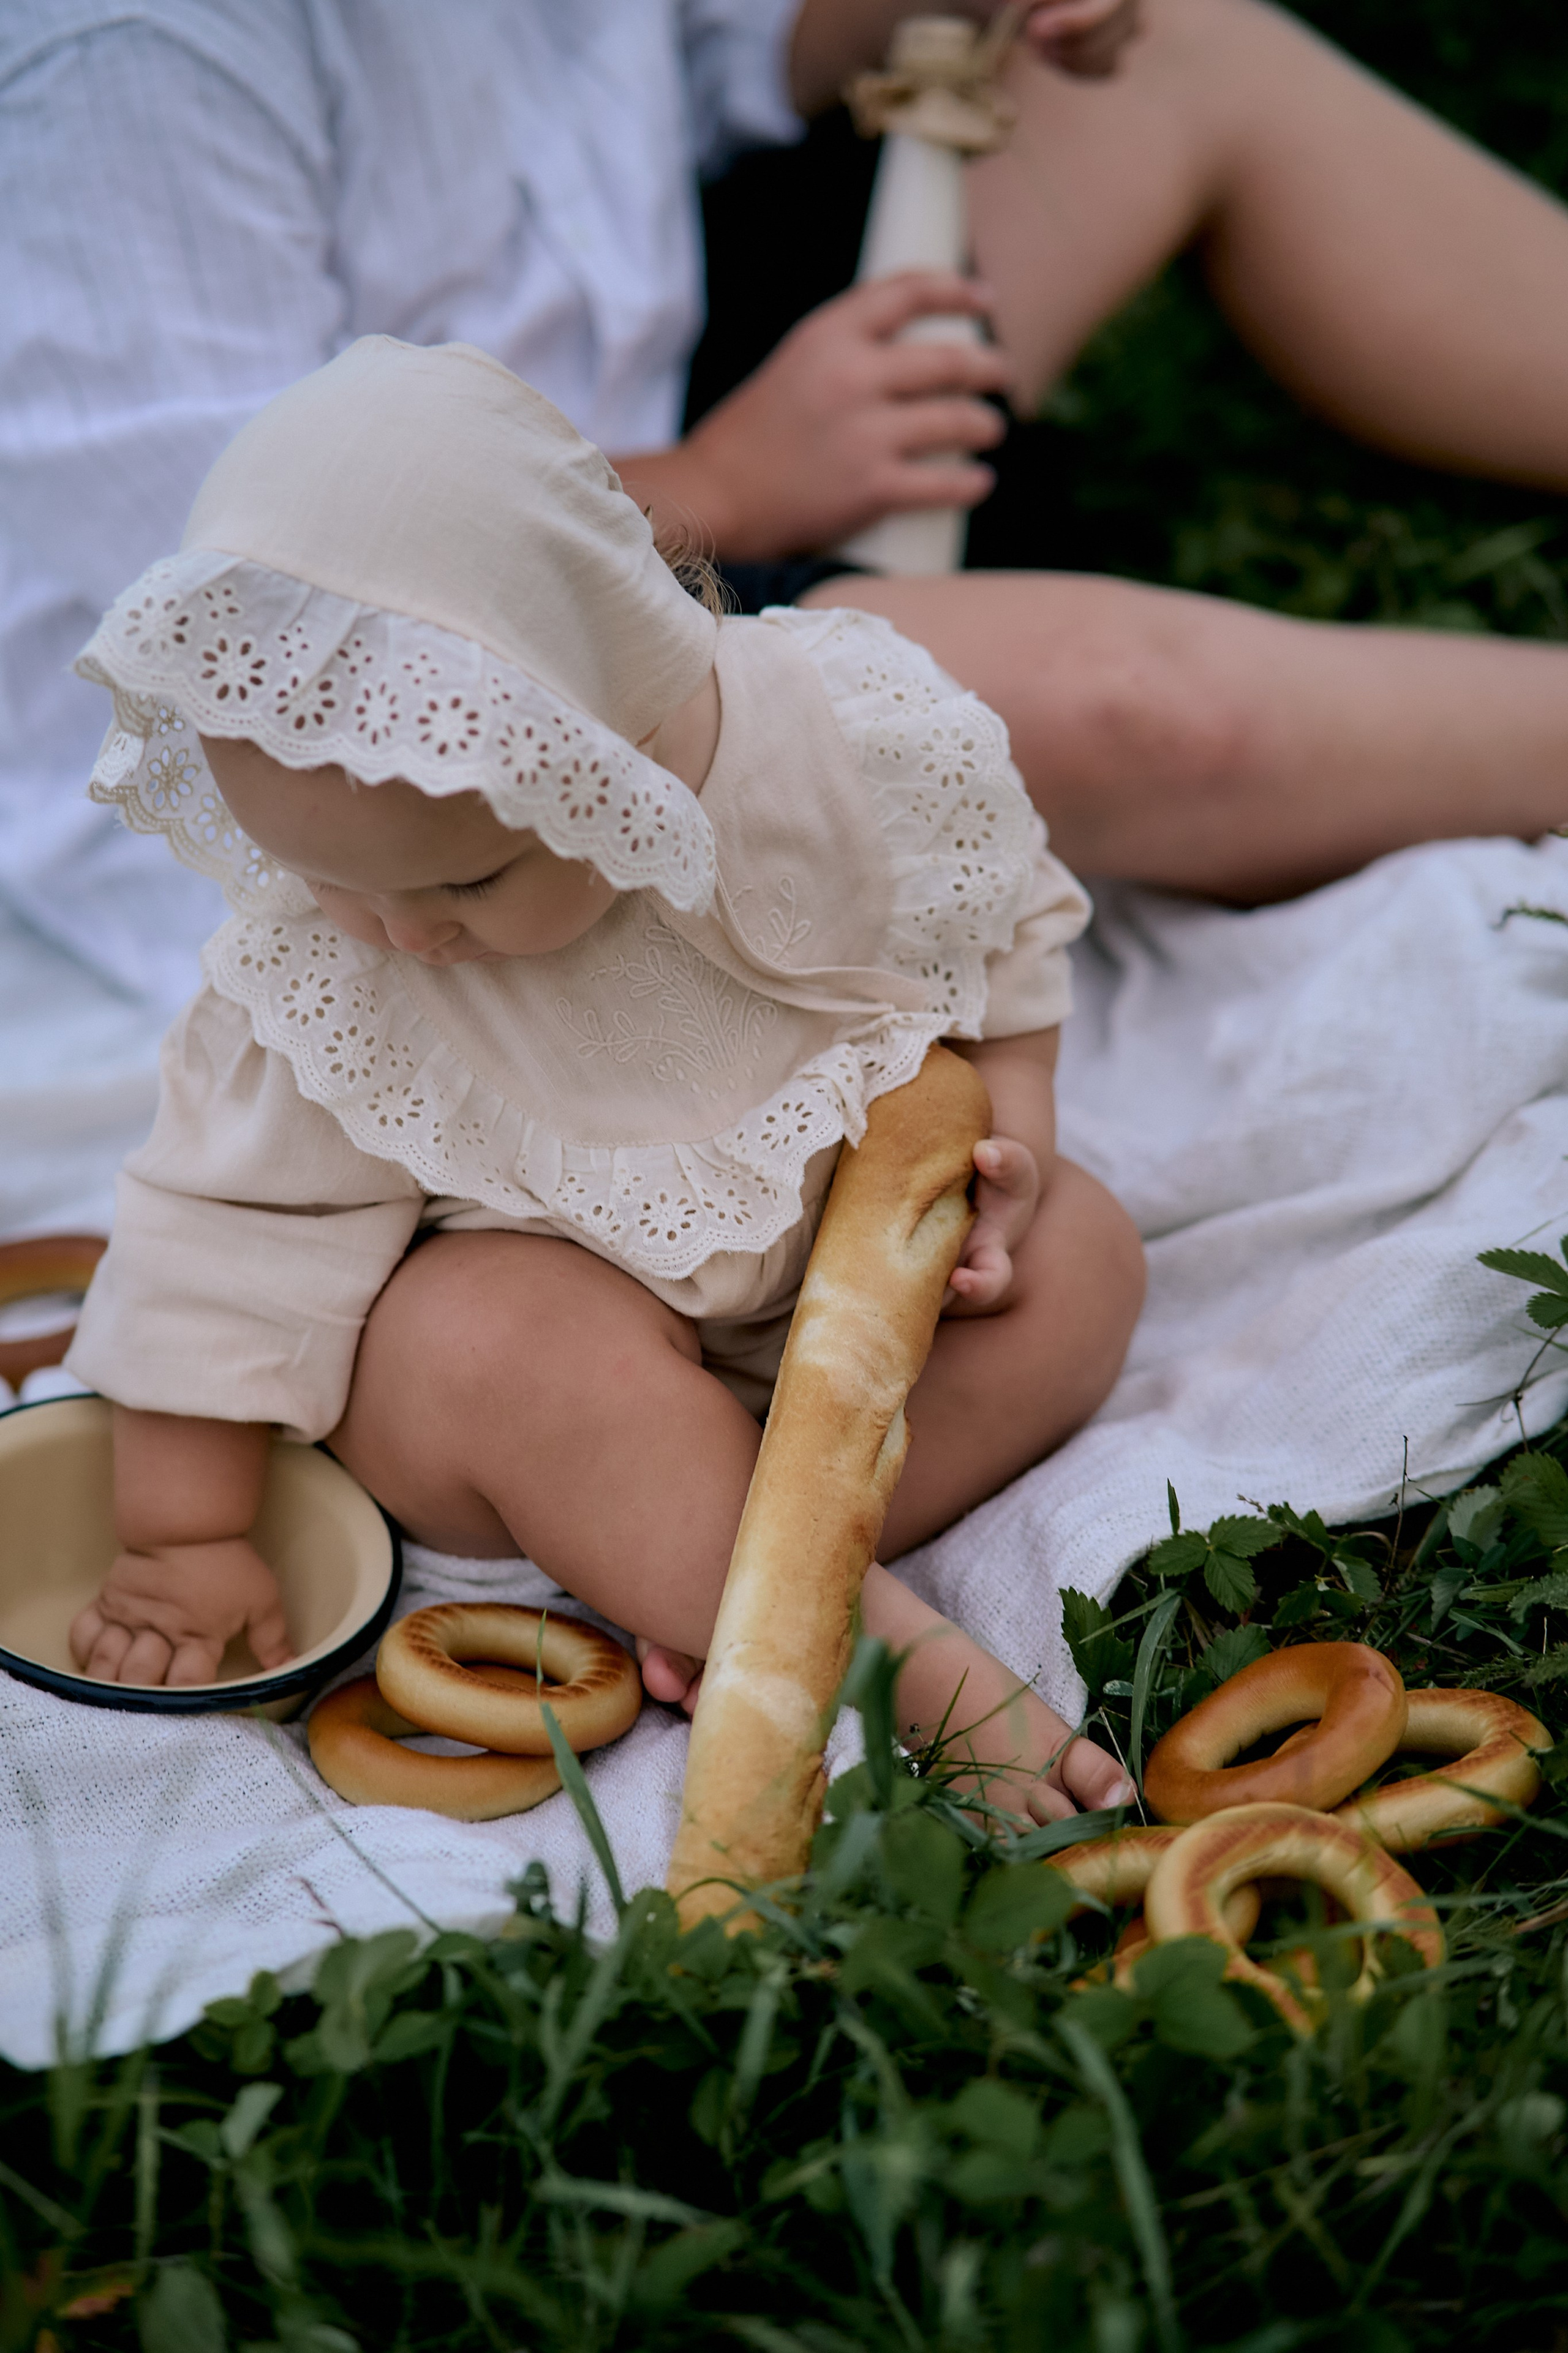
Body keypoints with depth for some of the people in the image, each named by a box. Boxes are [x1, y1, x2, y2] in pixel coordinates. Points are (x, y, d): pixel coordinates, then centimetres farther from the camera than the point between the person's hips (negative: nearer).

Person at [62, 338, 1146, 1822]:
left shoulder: (867, 749, -24)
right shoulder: (323, 957, -23)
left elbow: (1001, 929, -3)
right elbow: (237, 1222, -14)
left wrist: (1002, 1138, -17)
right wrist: (184, 1537, -12)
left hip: (840, 1254, 2)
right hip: (525, 1289, -2)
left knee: (1078, 1254, -19)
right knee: (505, 1352, -34)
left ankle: (692, 1576, -24)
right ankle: (885, 1647, -25)